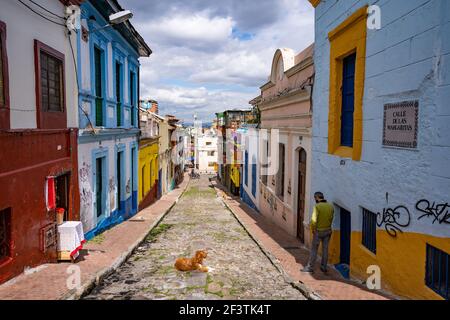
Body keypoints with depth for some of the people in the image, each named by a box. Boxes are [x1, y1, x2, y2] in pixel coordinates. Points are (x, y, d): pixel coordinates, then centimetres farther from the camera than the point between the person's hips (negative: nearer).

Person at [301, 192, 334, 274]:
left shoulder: (317, 206, -19)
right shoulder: (331, 206, -2)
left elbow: (314, 220, -23)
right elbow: (331, 218, 5)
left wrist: (313, 229, -8)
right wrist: (327, 227, 14)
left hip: (318, 231, -5)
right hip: (328, 231, 5)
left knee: (314, 250, 5)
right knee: (325, 249, 14)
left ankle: (310, 268, 12)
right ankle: (324, 267, 24)